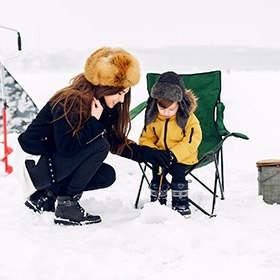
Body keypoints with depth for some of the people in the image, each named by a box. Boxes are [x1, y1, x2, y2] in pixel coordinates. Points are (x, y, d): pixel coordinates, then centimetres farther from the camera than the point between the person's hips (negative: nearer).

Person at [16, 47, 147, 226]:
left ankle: (47, 195, 7)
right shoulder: (69, 102, -24)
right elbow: (67, 147, -30)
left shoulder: (106, 106, 3)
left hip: (54, 161, 9)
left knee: (107, 176, -1)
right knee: (99, 145, -21)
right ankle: (66, 206, -13)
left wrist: (144, 154, -1)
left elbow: (116, 141, 10)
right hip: (34, 165, -9)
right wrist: (95, 123, -26)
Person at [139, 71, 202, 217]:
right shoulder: (152, 118, 0)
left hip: (182, 157, -3)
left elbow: (191, 142, -16)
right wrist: (150, 151, -16)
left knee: (177, 171, -27)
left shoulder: (189, 118, -12)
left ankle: (181, 205, -11)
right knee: (157, 172, -21)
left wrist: (173, 155, -27)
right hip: (160, 157, 3)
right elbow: (145, 138, 7)